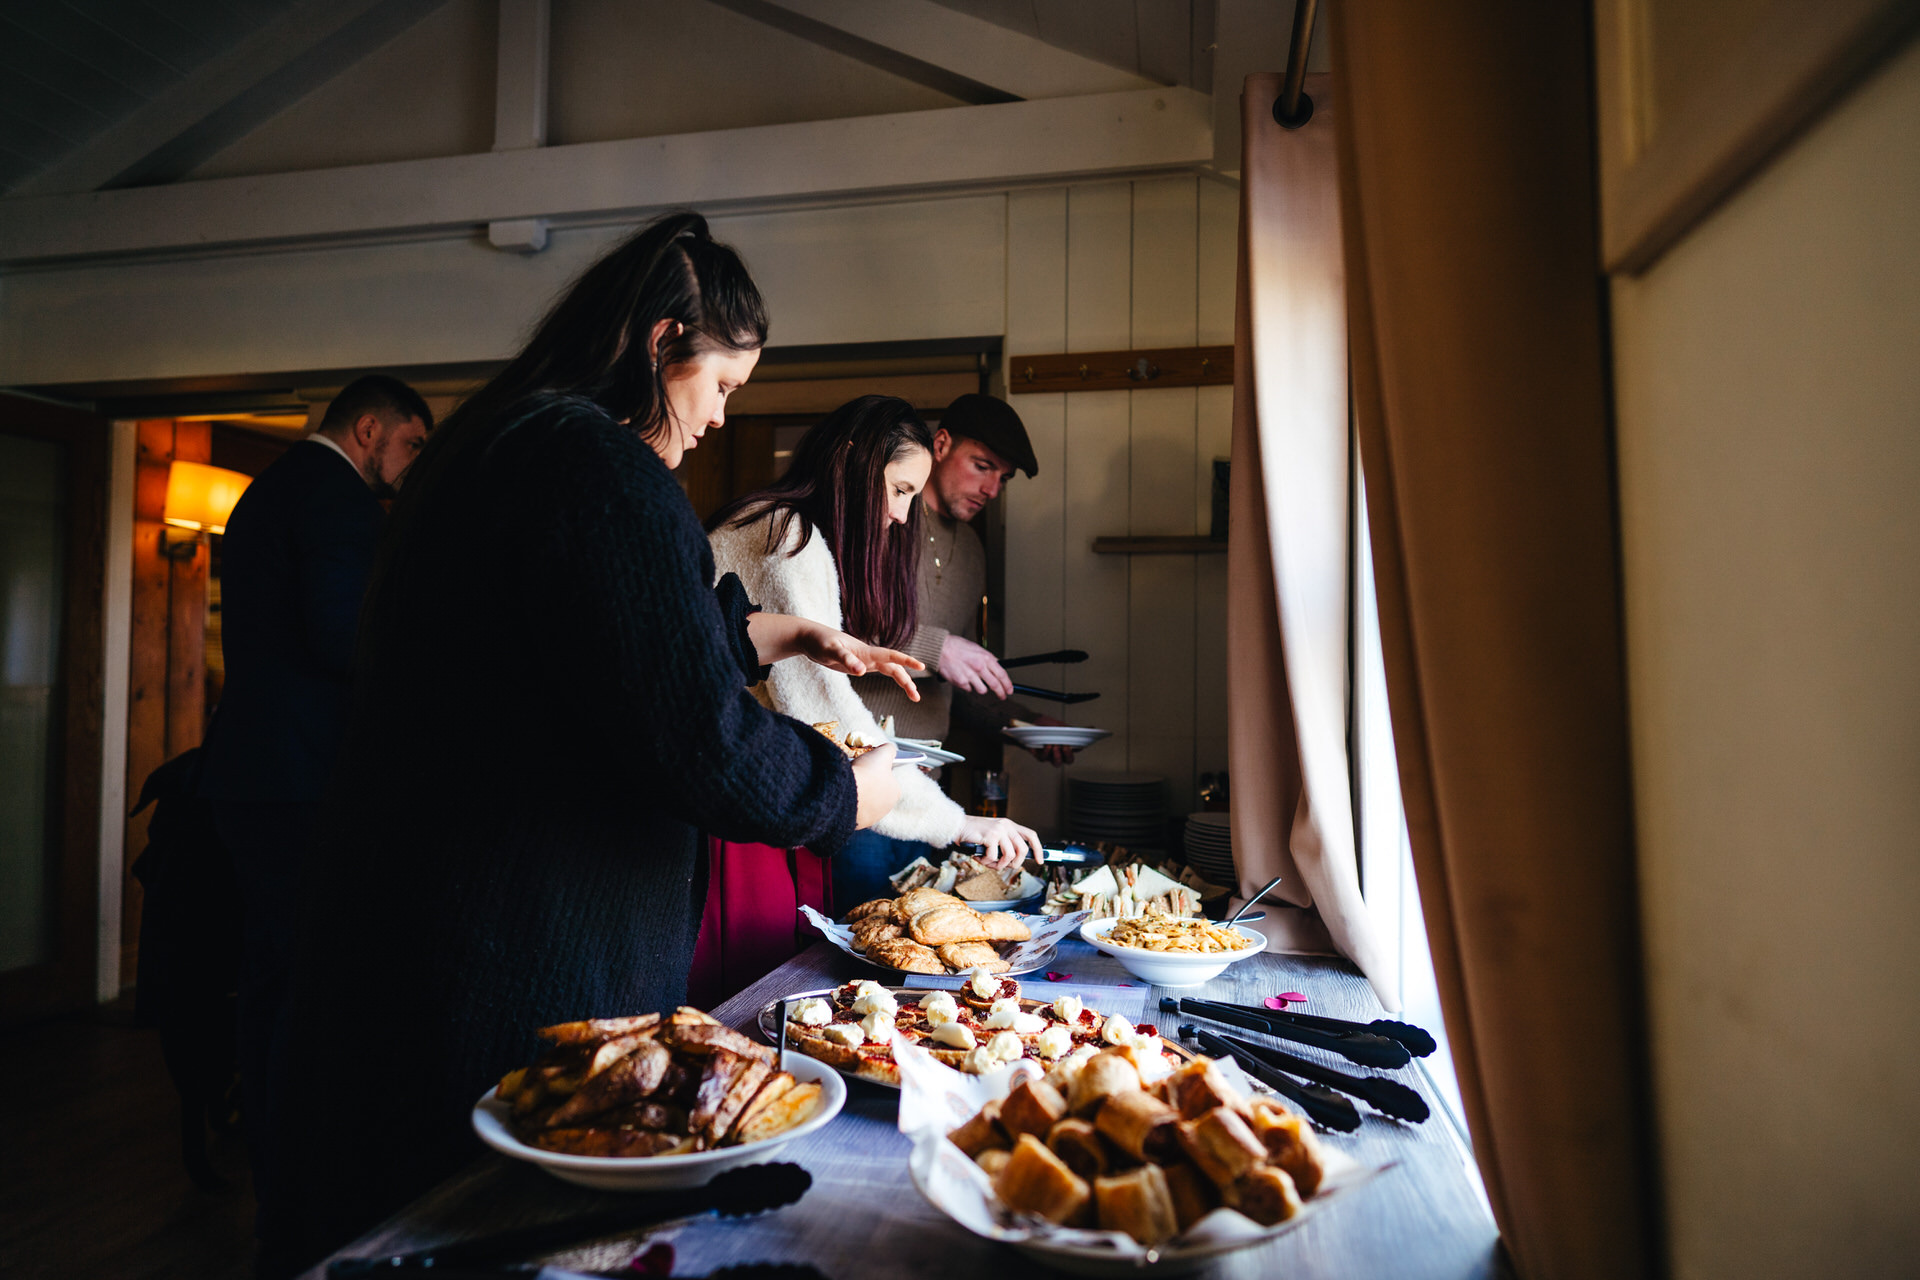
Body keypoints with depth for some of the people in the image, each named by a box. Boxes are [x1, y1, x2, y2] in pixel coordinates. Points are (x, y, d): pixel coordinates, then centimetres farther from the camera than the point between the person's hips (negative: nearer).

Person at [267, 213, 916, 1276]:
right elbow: (700, 739, -25)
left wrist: (766, 633, 23)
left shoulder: (498, 445, 13)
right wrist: (849, 792, -9)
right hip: (524, 980, -10)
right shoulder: (598, 464, -21)